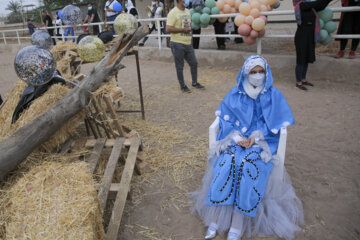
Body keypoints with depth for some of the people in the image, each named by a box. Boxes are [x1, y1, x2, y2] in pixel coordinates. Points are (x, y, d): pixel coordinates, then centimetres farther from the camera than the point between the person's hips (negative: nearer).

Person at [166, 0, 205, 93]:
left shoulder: (187, 11, 13)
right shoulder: (173, 13, -12)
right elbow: (168, 29, -19)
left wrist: (190, 28, 11)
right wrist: (183, 30, -18)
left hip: (188, 43, 7)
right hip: (177, 44, -7)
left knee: (194, 63, 12)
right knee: (179, 67, 4)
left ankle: (195, 83, 29)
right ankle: (182, 86, 18)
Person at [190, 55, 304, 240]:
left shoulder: (273, 95, 6)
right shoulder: (235, 94, 8)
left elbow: (277, 123, 2)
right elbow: (225, 118, 4)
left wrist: (256, 136, -13)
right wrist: (237, 137, -13)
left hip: (261, 141, -1)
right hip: (234, 138, 1)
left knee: (248, 166, -31)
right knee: (225, 163, -29)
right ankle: (215, 220, -24)